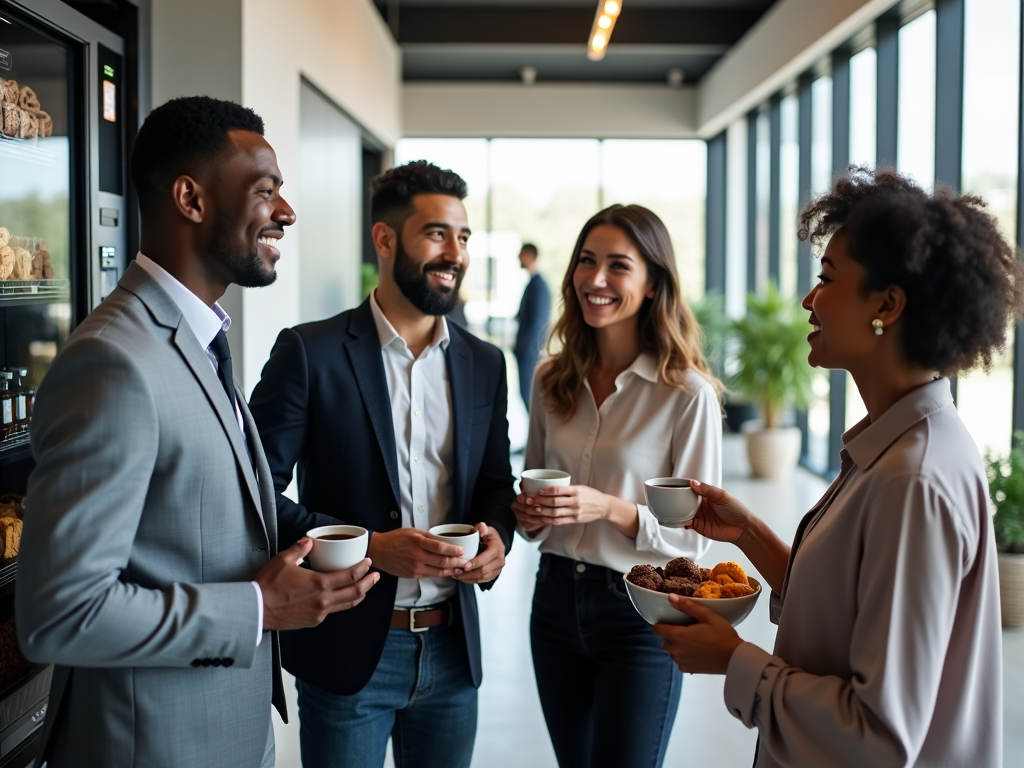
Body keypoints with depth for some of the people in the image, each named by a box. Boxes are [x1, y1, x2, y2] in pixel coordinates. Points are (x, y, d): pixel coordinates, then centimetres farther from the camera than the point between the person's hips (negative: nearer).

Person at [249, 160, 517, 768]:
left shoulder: (484, 364, 6)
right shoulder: (310, 352, -8)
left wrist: (497, 538, -8)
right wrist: (369, 548, -20)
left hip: (452, 647, 4)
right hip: (347, 649, -4)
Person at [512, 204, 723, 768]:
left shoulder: (689, 393, -14)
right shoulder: (552, 380, 2)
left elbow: (693, 535, -10)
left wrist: (611, 509, -25)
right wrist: (529, 514, -8)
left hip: (640, 613, -5)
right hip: (556, 599, 5)